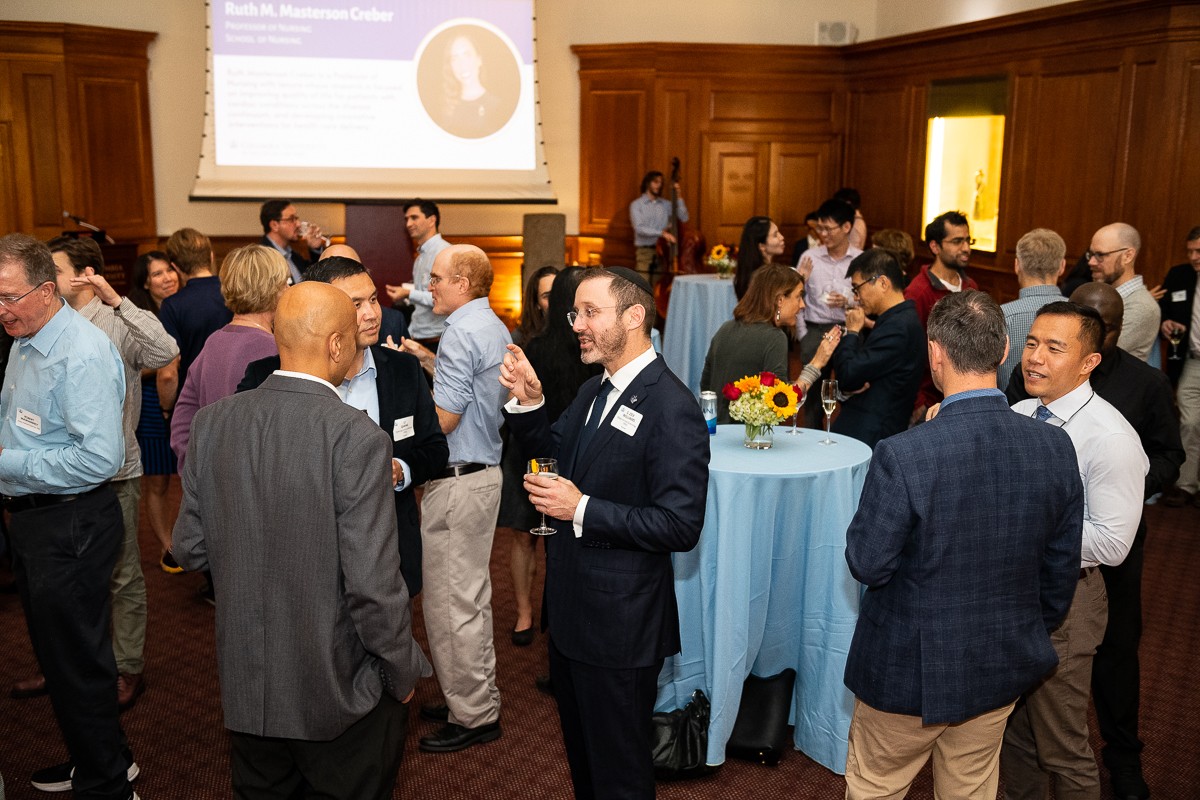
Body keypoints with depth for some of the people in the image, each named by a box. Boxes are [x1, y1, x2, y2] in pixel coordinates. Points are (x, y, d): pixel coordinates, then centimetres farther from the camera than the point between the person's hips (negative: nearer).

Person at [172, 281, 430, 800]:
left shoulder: (212, 422, -7)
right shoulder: (357, 437, -23)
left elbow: (191, 550, 1)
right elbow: (373, 585, -23)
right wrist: (404, 674, -8)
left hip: (246, 687, 5)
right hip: (339, 690, -5)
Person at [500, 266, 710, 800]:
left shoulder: (672, 408, -22)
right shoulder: (593, 392, 6)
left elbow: (680, 526, -25)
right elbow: (553, 455, 14)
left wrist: (582, 510, -26)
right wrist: (528, 403, -3)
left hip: (620, 624, -8)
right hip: (571, 611, 9)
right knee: (581, 752, 27)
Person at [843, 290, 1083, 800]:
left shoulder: (902, 456, -29)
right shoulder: (1056, 448, -12)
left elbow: (867, 566, -19)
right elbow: (1062, 567, 0)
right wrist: (1033, 634, 17)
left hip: (909, 668, -5)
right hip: (1002, 670, 5)